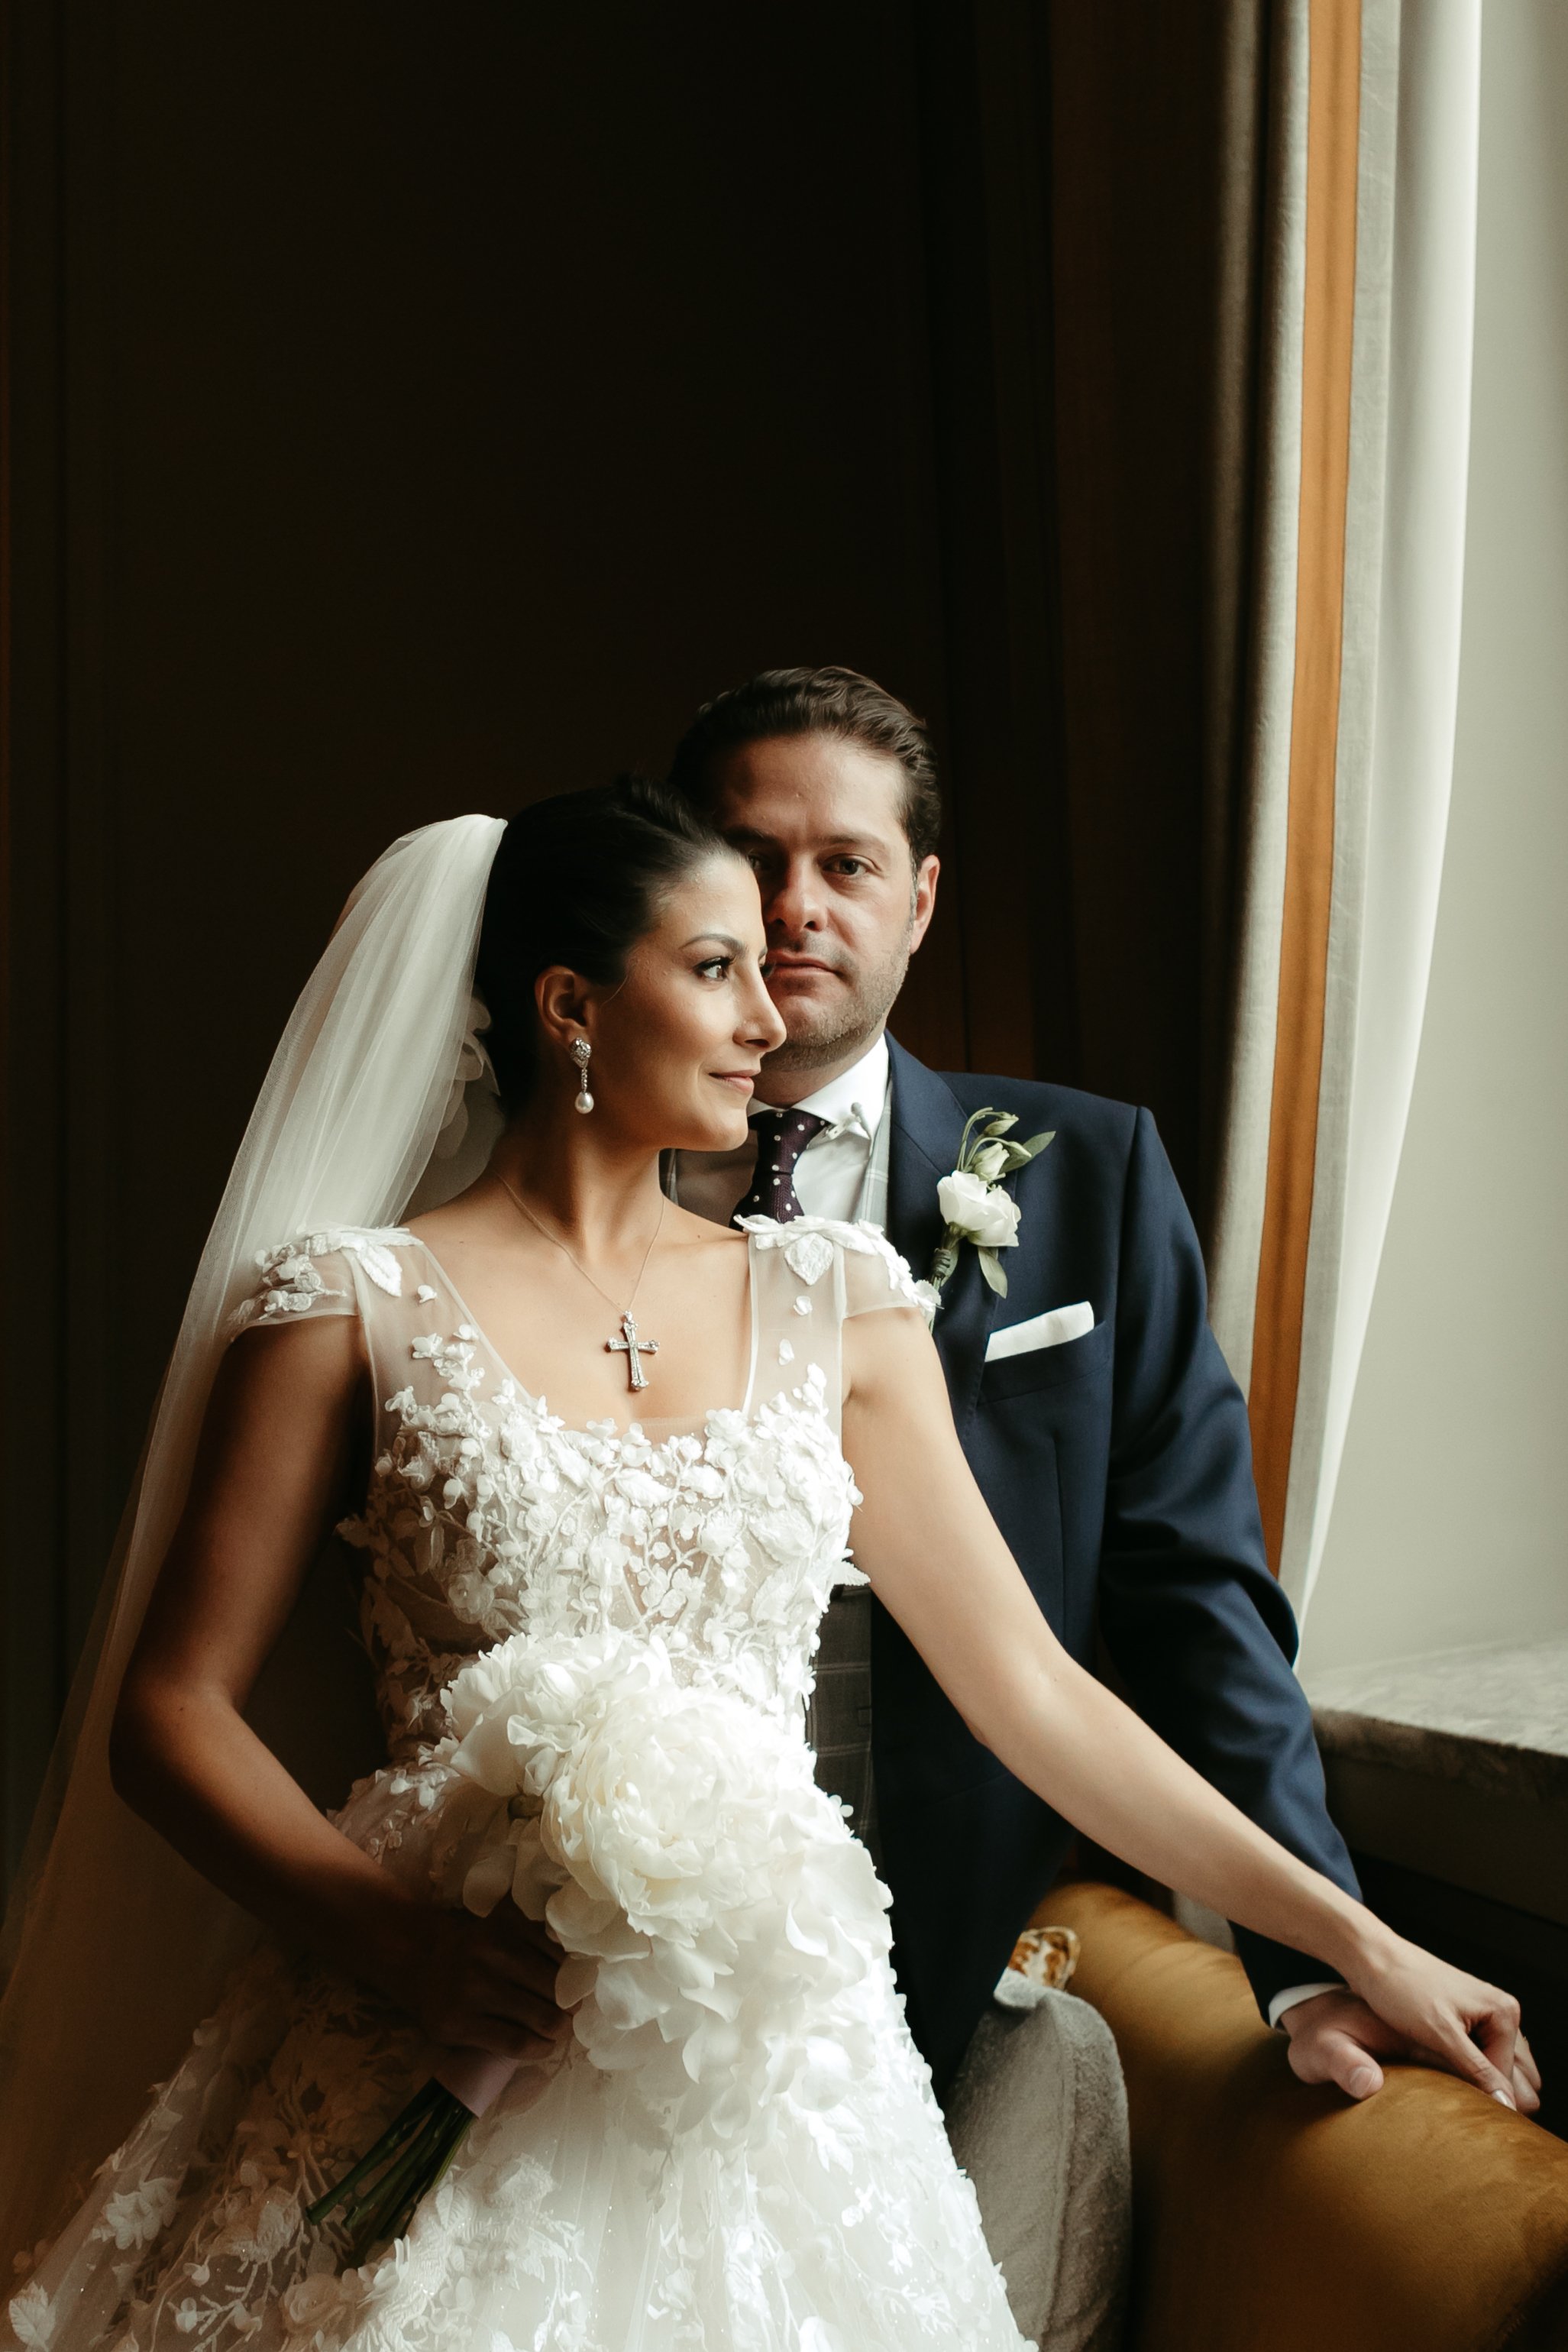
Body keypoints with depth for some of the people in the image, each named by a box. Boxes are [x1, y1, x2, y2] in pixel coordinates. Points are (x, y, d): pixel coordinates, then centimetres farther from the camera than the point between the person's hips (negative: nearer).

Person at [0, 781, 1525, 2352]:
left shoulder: (830, 1308, 4)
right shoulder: (355, 1308, -5)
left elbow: (1030, 1684, 4)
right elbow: (170, 1707, -3)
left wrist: (1351, 1938, 3)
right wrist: (395, 1932, -19)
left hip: (762, 2065, 3)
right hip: (450, 2051, -2)